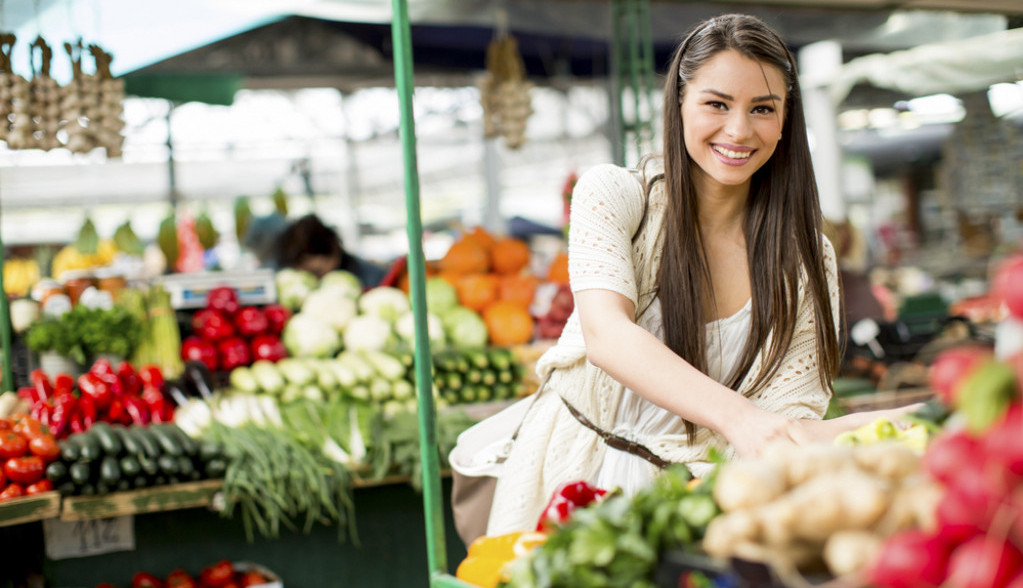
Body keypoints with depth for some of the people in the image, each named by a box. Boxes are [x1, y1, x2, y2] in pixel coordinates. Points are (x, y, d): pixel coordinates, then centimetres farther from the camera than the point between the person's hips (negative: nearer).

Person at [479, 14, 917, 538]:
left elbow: (787, 422, -5)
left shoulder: (806, 261, 1)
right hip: (575, 474, -2)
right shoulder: (613, 195, -5)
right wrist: (737, 417, -37)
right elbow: (605, 335, -21)